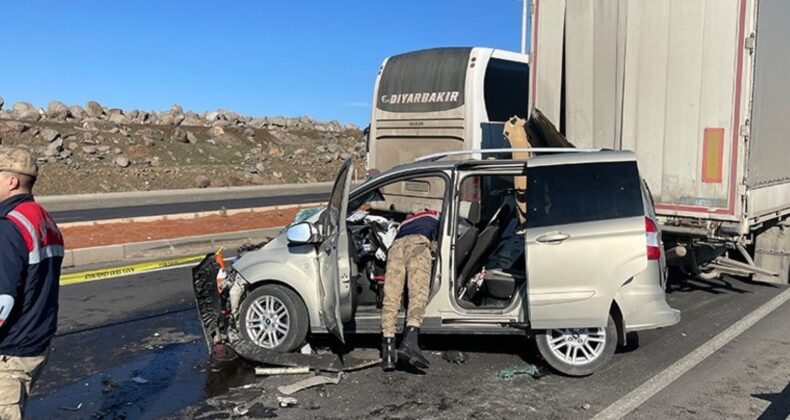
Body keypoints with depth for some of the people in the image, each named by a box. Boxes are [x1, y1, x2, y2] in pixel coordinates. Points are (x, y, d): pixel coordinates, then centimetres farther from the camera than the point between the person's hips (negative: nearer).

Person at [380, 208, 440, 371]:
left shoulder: (405, 221, 44)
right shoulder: (436, 216, 34)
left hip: (396, 245, 4)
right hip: (418, 242, -4)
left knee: (391, 296, -8)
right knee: (418, 293, -19)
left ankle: (388, 348, -24)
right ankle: (409, 340, -42)